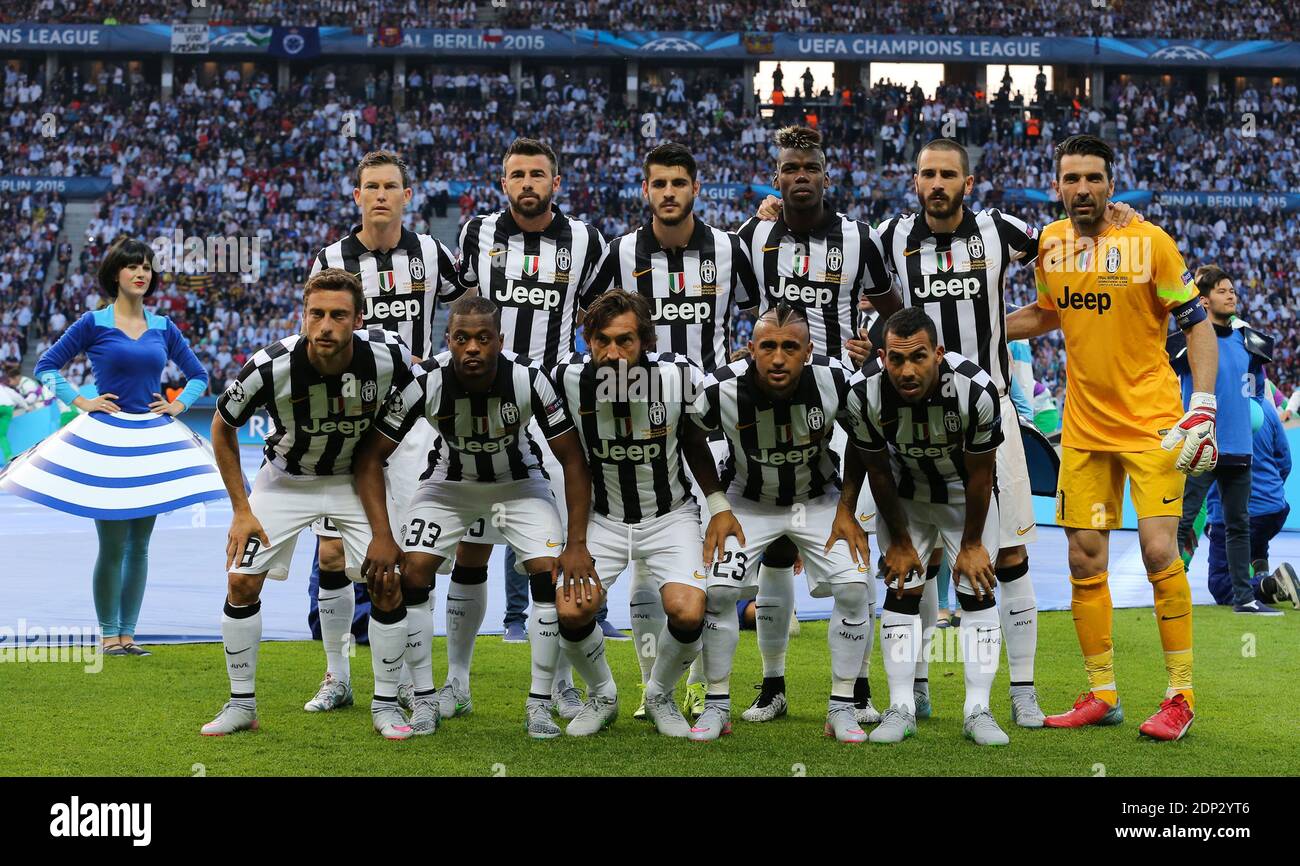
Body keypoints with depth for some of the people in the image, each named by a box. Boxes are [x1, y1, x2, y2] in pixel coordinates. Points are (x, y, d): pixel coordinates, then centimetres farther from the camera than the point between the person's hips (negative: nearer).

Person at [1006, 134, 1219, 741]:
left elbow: (1196, 323, -6)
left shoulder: (1150, 242, -10)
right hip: (1084, 426, 5)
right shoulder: (1049, 244, 3)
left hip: (1151, 421, -5)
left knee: (1159, 551, -13)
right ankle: (1101, 696, 16)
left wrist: (1203, 405, -15)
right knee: (1085, 561, 4)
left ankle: (1180, 695, -1)